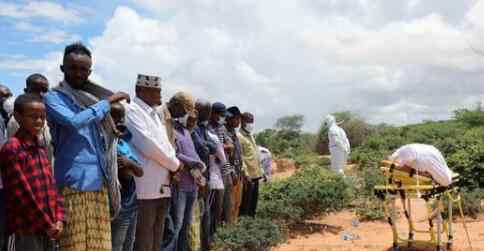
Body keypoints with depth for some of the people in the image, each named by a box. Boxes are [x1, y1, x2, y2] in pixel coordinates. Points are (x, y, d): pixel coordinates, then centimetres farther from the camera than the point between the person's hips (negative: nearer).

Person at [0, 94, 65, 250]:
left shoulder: (42, 150, 13)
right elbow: (22, 193, -16)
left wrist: (59, 219, 1)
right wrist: (46, 225, -12)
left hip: (49, 230, 8)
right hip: (26, 230, -8)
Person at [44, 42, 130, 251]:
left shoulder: (94, 98, 17)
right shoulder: (53, 97, -3)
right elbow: (74, 121, -21)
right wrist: (107, 101, -13)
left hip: (99, 181, 6)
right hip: (73, 181, -6)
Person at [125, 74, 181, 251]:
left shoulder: (154, 114, 19)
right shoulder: (131, 111, -8)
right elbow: (148, 145, -17)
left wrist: (173, 165, 1)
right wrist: (175, 164, -6)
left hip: (162, 187, 8)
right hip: (145, 189, -8)